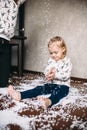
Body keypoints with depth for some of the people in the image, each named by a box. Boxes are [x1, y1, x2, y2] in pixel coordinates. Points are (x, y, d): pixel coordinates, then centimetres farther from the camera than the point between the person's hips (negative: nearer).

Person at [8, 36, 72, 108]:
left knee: (58, 91, -37)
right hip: (50, 84, 5)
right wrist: (49, 74, -19)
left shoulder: (67, 62, -6)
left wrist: (55, 75, -30)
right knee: (39, 89, -17)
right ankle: (20, 95, -37)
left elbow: (66, 76, -17)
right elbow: (46, 72, 5)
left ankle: (49, 101, -72)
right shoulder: (51, 60, 11)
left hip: (63, 85, -5)